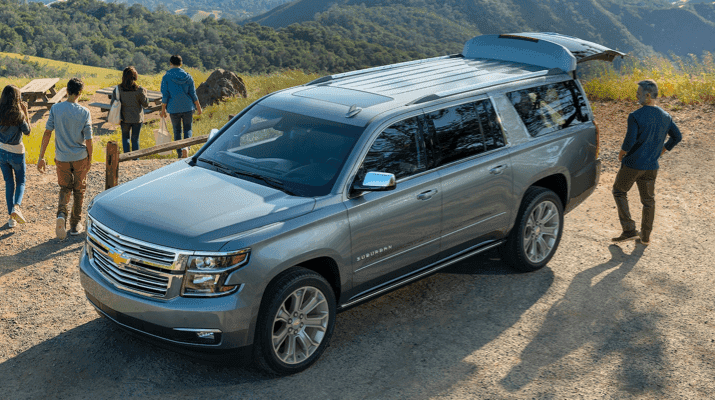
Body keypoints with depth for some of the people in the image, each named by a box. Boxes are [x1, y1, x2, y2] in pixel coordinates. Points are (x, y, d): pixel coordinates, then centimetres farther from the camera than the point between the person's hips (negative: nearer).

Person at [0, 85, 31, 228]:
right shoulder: (18, 115, -19)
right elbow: (27, 131, -7)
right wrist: (26, 113, -5)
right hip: (16, 152, -4)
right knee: (21, 182, 14)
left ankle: (12, 217, 13)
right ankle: (16, 207, -13)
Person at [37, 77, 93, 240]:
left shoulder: (55, 109, -8)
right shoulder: (84, 112, -10)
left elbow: (47, 133, -9)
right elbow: (88, 139, -8)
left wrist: (41, 157, -4)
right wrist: (89, 159, 5)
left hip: (62, 158, 1)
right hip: (80, 157, -1)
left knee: (65, 188, 18)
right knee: (79, 190, 14)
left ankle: (61, 214, -9)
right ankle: (75, 225, 20)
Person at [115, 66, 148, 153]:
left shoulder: (119, 89, -8)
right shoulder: (139, 90, -15)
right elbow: (146, 104, -6)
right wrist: (144, 93, 8)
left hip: (125, 118, 1)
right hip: (137, 118, -1)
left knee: (125, 137, 17)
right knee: (135, 139, 10)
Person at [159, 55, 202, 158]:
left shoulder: (166, 77, -5)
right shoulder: (187, 76, 1)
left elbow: (165, 96, -6)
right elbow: (193, 94, 2)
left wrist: (163, 110, 2)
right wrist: (198, 107, 12)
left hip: (174, 109, -1)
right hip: (187, 107, 1)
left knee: (177, 131, 10)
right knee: (188, 129, 9)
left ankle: (179, 153, 11)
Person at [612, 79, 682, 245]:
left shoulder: (635, 116, -18)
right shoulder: (665, 117, 2)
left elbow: (630, 140, -24)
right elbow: (677, 136, 11)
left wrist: (622, 153, -5)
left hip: (632, 164, -5)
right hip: (651, 166, 5)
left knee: (619, 191, 16)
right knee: (648, 200, 17)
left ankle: (629, 230, 9)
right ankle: (645, 236, 26)